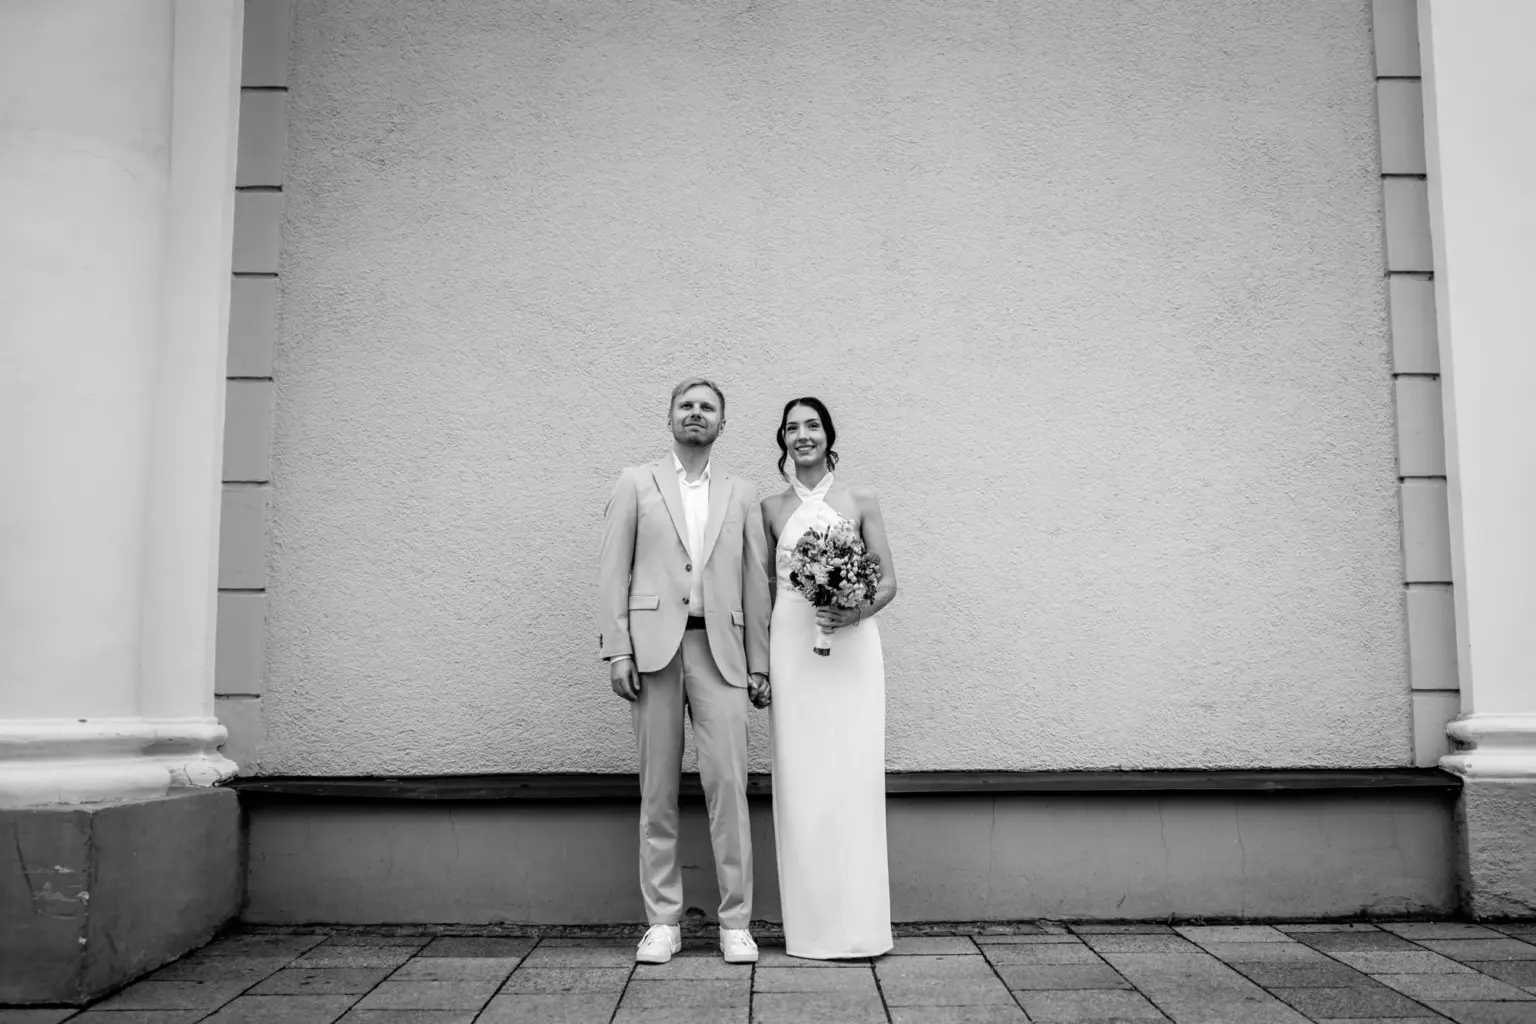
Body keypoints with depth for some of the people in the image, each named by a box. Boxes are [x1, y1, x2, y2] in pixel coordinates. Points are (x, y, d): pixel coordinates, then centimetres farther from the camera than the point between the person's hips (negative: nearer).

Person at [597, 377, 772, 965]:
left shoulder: (742, 496, 16)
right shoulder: (636, 484, 12)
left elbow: (756, 583, 12)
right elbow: (615, 571, 5)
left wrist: (759, 663, 6)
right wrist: (617, 649, -5)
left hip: (720, 650, 1)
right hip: (654, 646, 0)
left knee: (727, 785, -6)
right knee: (657, 791, 3)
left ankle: (734, 922, 4)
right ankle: (662, 921, 11)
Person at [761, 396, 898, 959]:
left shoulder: (861, 502, 7)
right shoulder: (772, 508, 10)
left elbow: (888, 581, 6)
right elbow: (765, 587, 12)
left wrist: (858, 611, -14)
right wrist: (760, 661, 5)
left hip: (850, 646, -1)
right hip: (792, 646, 1)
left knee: (853, 779, -4)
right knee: (800, 781, 1)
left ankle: (857, 923, 6)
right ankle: (812, 925, 10)